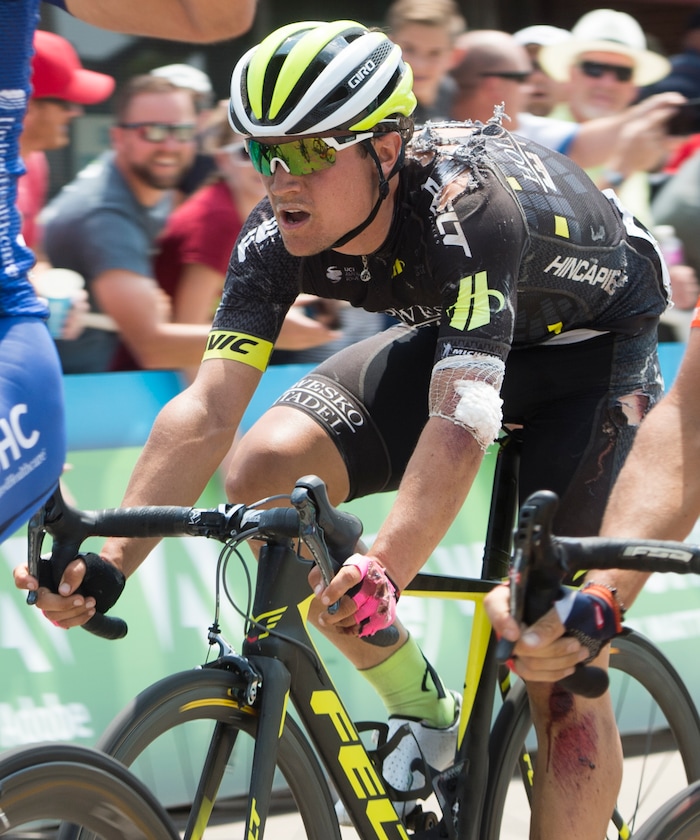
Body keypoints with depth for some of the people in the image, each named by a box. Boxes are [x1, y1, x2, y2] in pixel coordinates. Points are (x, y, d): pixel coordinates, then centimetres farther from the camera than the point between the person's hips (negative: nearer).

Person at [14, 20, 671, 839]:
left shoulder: (469, 211, -39)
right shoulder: (282, 233, -22)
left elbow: (459, 424, -49)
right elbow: (206, 410, -27)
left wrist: (383, 571, -64)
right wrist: (108, 562, -39)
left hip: (588, 345, -5)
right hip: (446, 333, 5)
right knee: (266, 468, -20)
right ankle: (421, 712, -1)